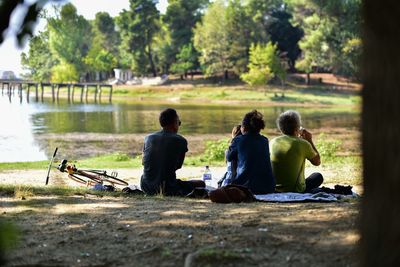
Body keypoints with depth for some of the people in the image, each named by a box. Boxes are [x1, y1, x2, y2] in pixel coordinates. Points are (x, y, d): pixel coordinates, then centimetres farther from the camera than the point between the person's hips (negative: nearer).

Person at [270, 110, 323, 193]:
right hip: (296, 191, -5)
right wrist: (310, 141, 9)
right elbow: (317, 162, 2)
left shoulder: (273, 142, -3)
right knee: (318, 176, 24)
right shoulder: (303, 144, -15)